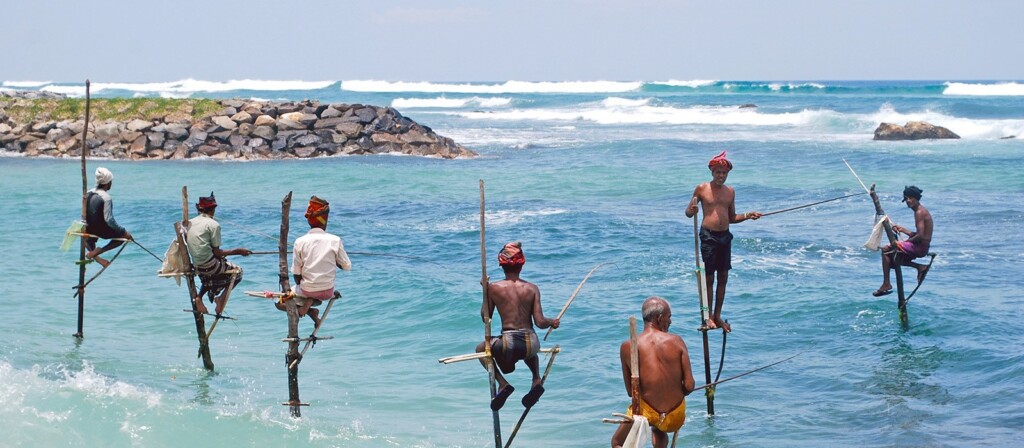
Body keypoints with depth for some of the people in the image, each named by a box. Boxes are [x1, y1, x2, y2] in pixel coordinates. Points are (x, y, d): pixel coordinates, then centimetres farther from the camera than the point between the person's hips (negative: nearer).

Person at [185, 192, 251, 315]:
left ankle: (199, 297, 9)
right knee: (237, 271, 14)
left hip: (196, 266, 6)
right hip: (209, 265, -6)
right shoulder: (213, 224, -10)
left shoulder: (190, 223, 9)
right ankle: (222, 297, -2)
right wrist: (237, 251, -1)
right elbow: (216, 252, -11)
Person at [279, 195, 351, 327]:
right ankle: (313, 302, 3)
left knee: (279, 302, 22)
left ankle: (309, 309, -5)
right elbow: (347, 266, -3)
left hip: (307, 290, -1)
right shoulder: (335, 240, -11)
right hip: (327, 291, 1)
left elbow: (296, 273, -6)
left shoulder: (300, 242, -10)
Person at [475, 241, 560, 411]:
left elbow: (485, 317, 9)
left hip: (508, 345, -3)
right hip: (531, 344, 3)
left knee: (481, 348, 28)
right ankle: (537, 380, 16)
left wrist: (485, 291, 19)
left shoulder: (494, 288, -3)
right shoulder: (532, 289, 1)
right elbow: (540, 322, -2)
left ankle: (502, 384, 8)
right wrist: (553, 322, 20)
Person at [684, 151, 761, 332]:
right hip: (708, 236, -5)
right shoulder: (702, 189, -1)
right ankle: (708, 317, 1)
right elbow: (688, 213, 1)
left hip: (725, 236, 5)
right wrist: (691, 210, -22)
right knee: (709, 277, -4)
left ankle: (717, 316, 16)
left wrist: (747, 216, 4)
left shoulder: (730, 191, 12)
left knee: (723, 278, 7)